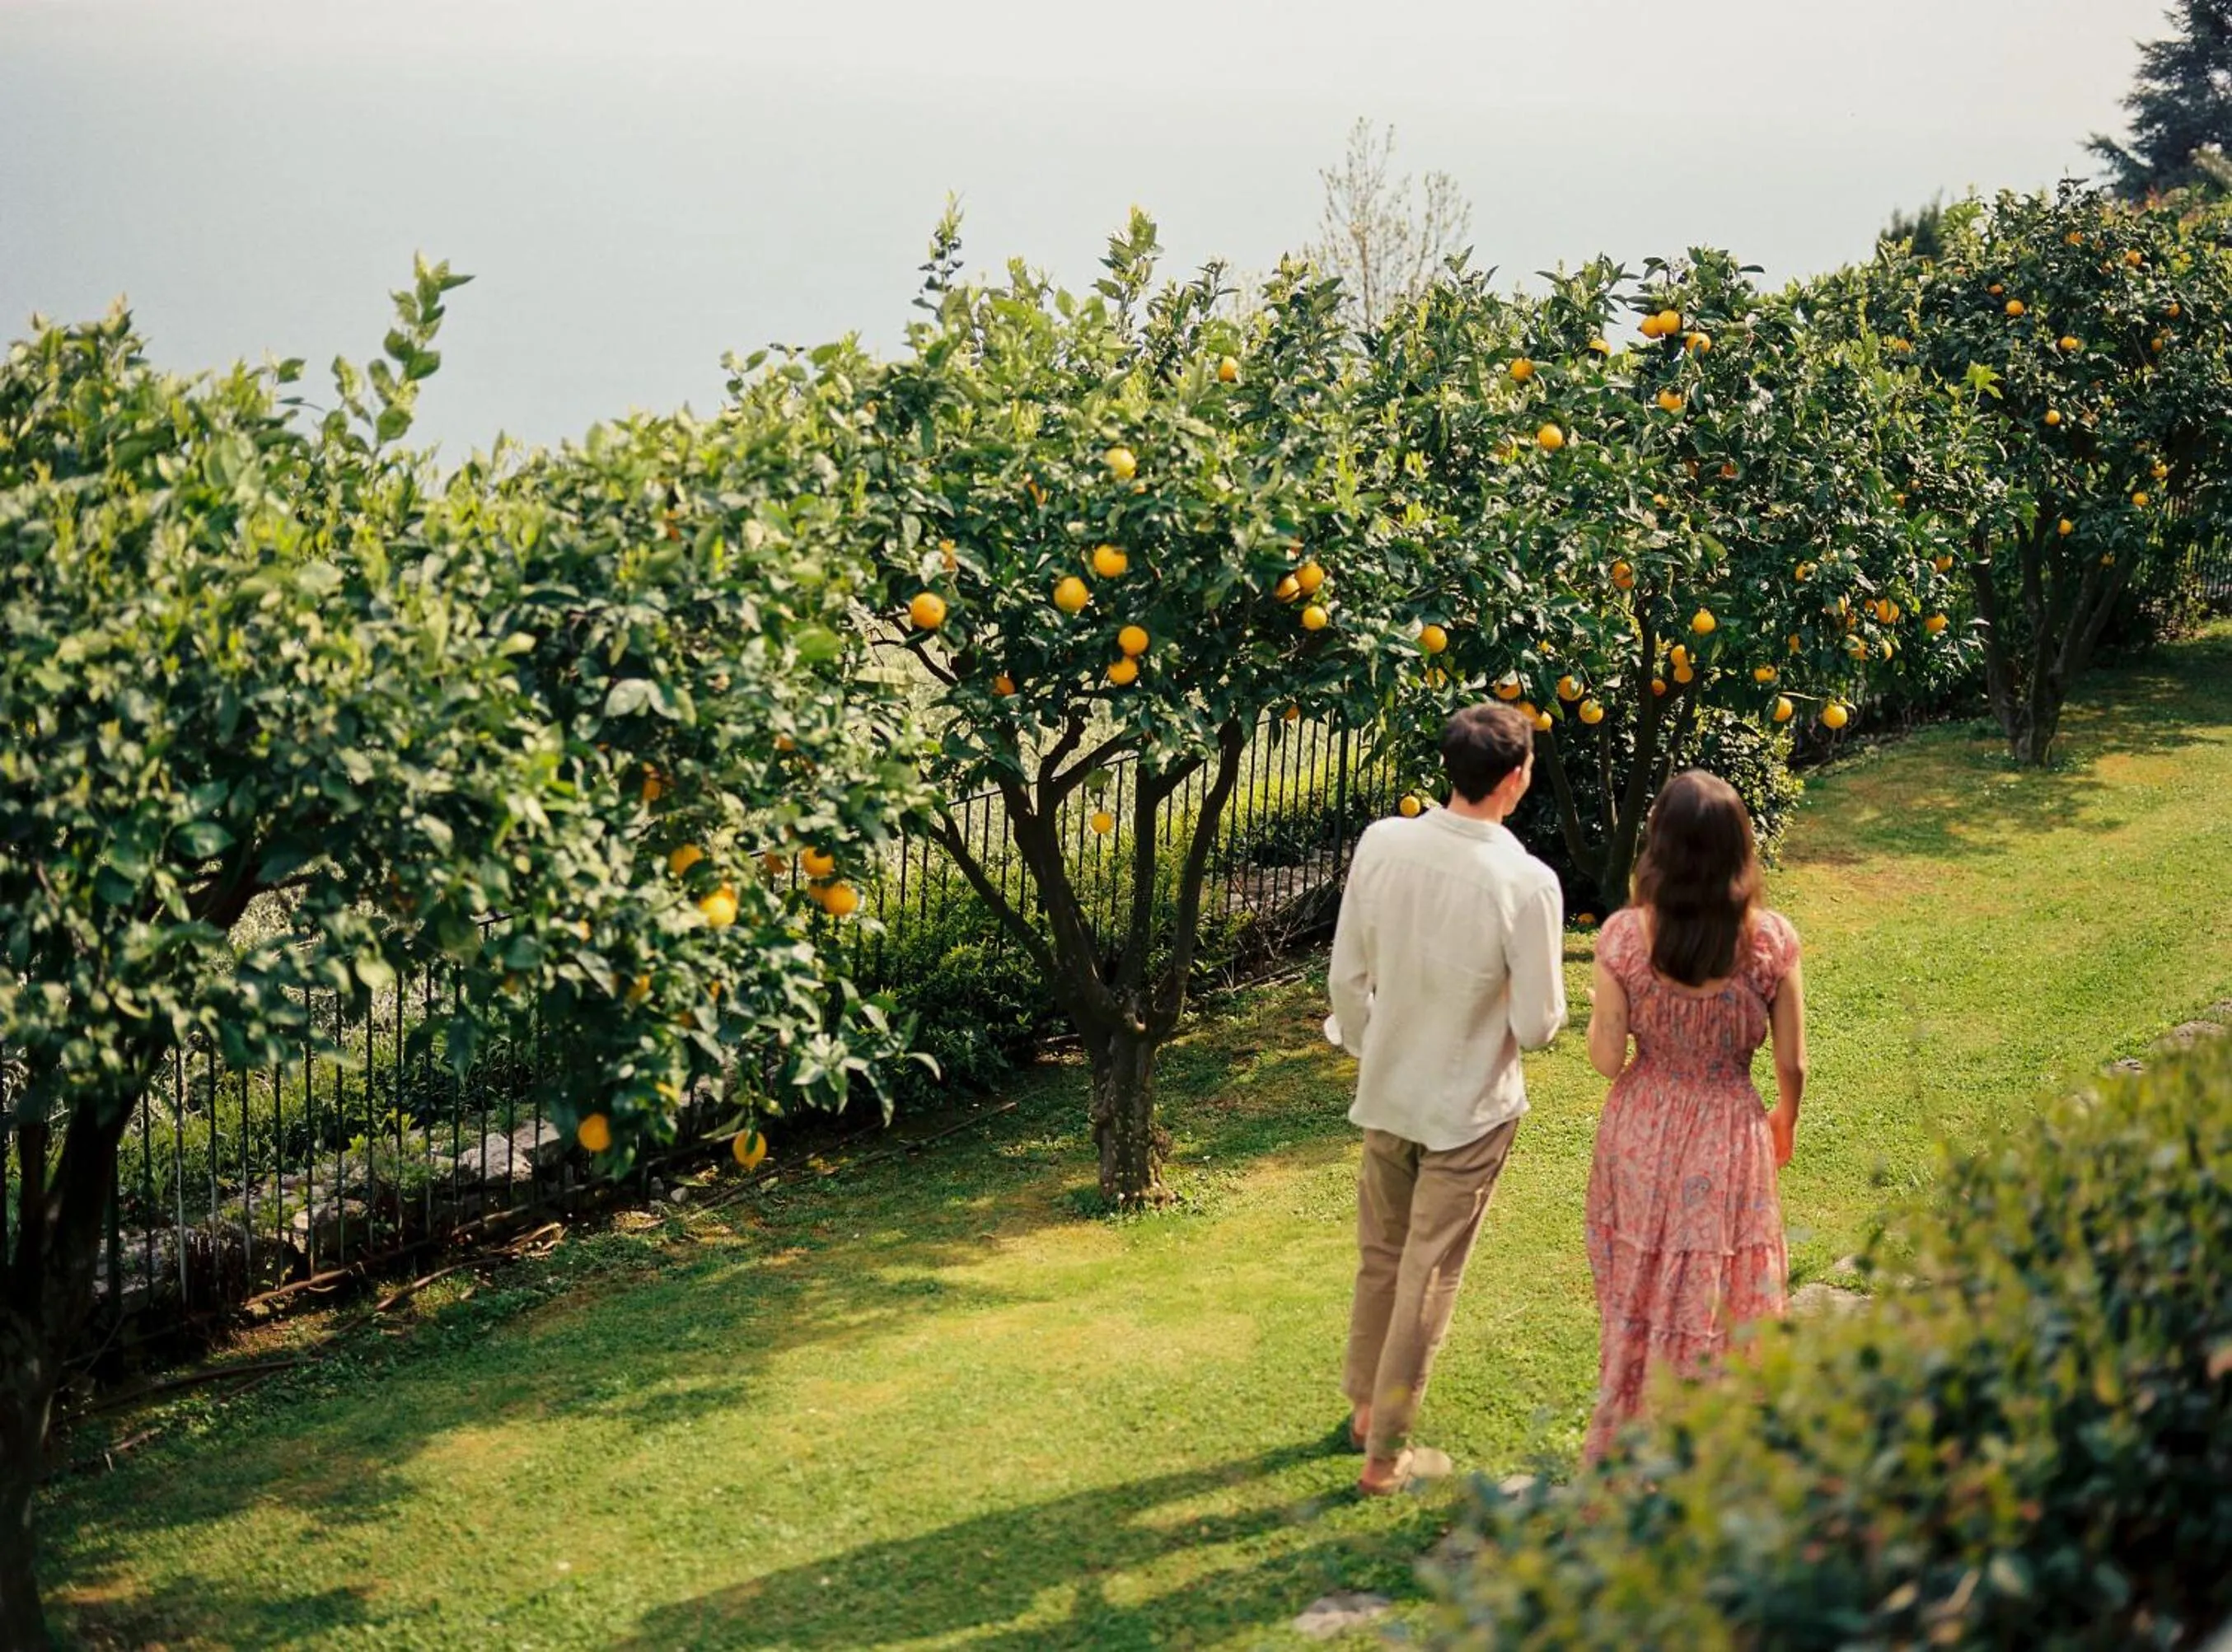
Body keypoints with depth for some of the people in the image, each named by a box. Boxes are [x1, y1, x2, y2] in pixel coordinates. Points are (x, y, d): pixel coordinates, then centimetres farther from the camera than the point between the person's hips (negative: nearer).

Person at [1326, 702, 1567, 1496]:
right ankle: (1385, 1456, 21)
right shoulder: (1525, 882, -25)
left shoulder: (1381, 843, -13)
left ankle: (1365, 1410, 41)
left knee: (1379, 1259, 23)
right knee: (1428, 1280, 10)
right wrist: (1543, 1001, 5)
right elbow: (1537, 1025, -18)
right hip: (1471, 1109, -4)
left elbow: (1347, 974, -3)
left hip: (1386, 1094, 4)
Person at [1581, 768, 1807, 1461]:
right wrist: (1784, 1121, 14)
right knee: (1723, 1307, 15)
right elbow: (1791, 1064, -7)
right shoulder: (1770, 940, -16)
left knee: (1639, 1306, 19)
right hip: (1729, 1140, -1)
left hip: (1640, 1140, 1)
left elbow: (1606, 1058, -11)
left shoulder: (1625, 936, -17)